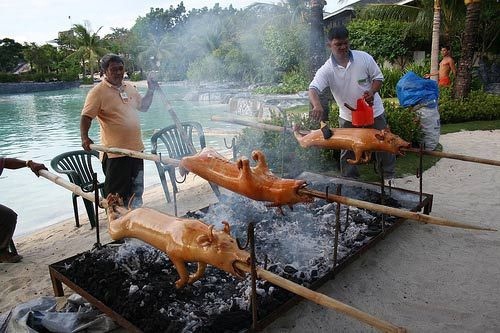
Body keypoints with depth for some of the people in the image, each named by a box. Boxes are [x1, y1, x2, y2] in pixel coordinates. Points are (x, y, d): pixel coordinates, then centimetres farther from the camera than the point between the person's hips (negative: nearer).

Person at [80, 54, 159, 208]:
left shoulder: (130, 88, 10)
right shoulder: (98, 91, -10)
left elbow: (143, 106, 21)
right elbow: (86, 117, -16)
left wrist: (151, 91, 7)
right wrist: (84, 137, -32)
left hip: (136, 149, 7)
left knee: (136, 193, 21)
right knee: (116, 196, 5)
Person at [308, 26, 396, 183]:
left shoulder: (364, 58, -12)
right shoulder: (326, 70, -16)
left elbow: (378, 77, -2)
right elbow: (313, 89, -30)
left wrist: (372, 92, -23)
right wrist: (317, 105, -52)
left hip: (373, 112, 1)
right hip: (348, 117, 0)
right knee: (347, 151, 10)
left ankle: (389, 175, 33)